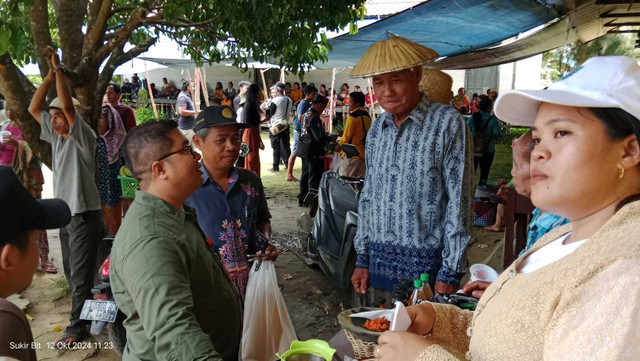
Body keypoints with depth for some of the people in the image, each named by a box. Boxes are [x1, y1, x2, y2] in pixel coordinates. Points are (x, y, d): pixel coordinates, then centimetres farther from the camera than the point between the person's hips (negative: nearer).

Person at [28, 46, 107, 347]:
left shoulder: (82, 136, -10)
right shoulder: (56, 136, 11)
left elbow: (66, 104, -23)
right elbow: (34, 108, 13)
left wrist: (59, 68, -15)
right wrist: (49, 75, 6)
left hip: (84, 214, -9)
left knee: (81, 274, -2)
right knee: (71, 273, 17)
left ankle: (77, 325, 8)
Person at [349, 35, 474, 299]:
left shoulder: (447, 122, -9)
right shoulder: (377, 128, 9)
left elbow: (459, 200, -11)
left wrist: (450, 272, -12)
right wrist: (362, 259, 12)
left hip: (427, 265, -5)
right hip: (380, 263, 5)